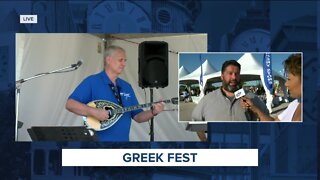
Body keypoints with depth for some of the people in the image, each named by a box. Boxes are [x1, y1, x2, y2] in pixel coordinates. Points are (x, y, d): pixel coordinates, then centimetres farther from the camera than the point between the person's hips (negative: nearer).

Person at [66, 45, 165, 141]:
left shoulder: (127, 87, 15)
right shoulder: (92, 82, -4)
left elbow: (137, 116, 15)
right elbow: (70, 104, -12)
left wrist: (153, 112, -4)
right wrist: (94, 112, -24)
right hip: (97, 144, -6)